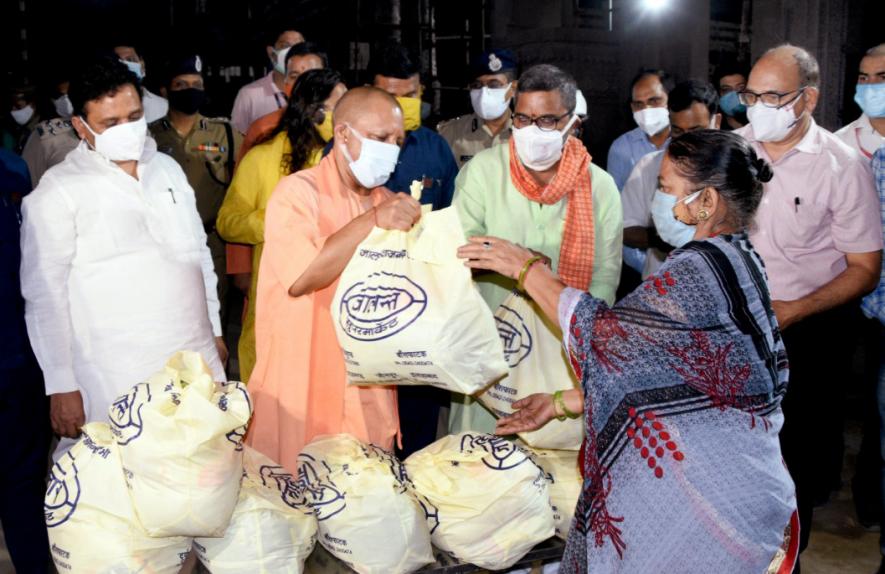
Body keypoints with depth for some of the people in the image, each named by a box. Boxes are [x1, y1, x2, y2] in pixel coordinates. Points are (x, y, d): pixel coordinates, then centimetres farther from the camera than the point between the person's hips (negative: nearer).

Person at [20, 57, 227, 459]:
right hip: (118, 385, -5)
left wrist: (214, 330, 18)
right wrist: (61, 385, -7)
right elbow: (45, 295, -5)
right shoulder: (58, 193, -5)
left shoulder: (168, 169, 12)